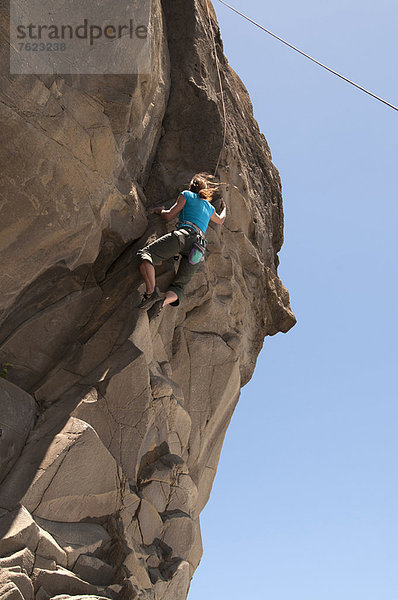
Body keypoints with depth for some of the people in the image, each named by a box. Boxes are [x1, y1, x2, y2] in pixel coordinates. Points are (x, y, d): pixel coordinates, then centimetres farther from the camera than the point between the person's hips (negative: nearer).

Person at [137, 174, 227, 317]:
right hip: (199, 249, 5)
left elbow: (169, 216, 15)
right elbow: (220, 220, 54)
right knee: (179, 286, 6)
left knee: (144, 254, -11)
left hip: (184, 235, -5)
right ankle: (163, 302, -28)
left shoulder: (187, 195, 18)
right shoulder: (209, 207, 33)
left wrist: (161, 210, 37)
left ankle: (152, 291, -36)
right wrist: (224, 209, 75)